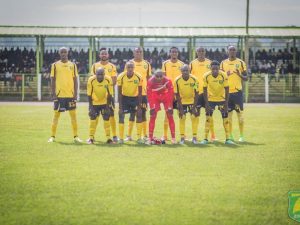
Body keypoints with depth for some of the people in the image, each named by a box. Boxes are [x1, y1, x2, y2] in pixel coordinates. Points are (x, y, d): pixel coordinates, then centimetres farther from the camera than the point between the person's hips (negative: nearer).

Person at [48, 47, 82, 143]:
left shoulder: (73, 65, 7)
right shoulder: (55, 65, 3)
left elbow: (75, 80, 7)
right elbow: (53, 80, 3)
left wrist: (75, 93, 0)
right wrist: (53, 94, -4)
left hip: (70, 94, 1)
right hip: (59, 94, -1)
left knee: (73, 114, 2)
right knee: (56, 115, 2)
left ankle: (75, 136, 7)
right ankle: (52, 136, 7)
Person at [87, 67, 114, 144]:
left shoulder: (108, 80, -20)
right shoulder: (91, 80, -21)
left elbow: (109, 94, -10)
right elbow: (89, 94, -13)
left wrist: (108, 105, -10)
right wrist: (90, 106, -15)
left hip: (104, 103, 0)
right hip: (94, 103, 0)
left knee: (106, 119, -1)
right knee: (93, 120, -2)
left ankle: (108, 138, 5)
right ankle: (91, 137, 7)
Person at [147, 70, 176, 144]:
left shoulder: (167, 81, -30)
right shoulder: (151, 81, -28)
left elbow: (171, 93, -21)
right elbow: (149, 94, -20)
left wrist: (170, 106, -22)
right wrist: (151, 107, -23)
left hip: (166, 96, 0)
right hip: (155, 97, 0)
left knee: (170, 116, -5)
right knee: (152, 116, -7)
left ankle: (173, 137, 1)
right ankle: (150, 138, -2)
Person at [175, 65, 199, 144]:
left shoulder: (194, 80, -20)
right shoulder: (177, 80, -20)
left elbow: (196, 94, -13)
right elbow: (177, 95, -12)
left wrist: (194, 107, -17)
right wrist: (180, 108, -14)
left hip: (192, 101, 0)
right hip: (182, 102, 0)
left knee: (195, 118, -6)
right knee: (182, 118, -3)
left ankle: (194, 137, 2)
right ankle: (182, 137, 6)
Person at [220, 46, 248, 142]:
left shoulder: (241, 63, 2)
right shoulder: (223, 63, 9)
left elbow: (246, 78, 3)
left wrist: (240, 75, -17)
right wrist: (226, 75, -9)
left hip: (237, 91, -2)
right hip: (227, 91, 2)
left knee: (240, 113, -3)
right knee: (228, 114, 4)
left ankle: (241, 136, 2)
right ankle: (230, 135, 12)